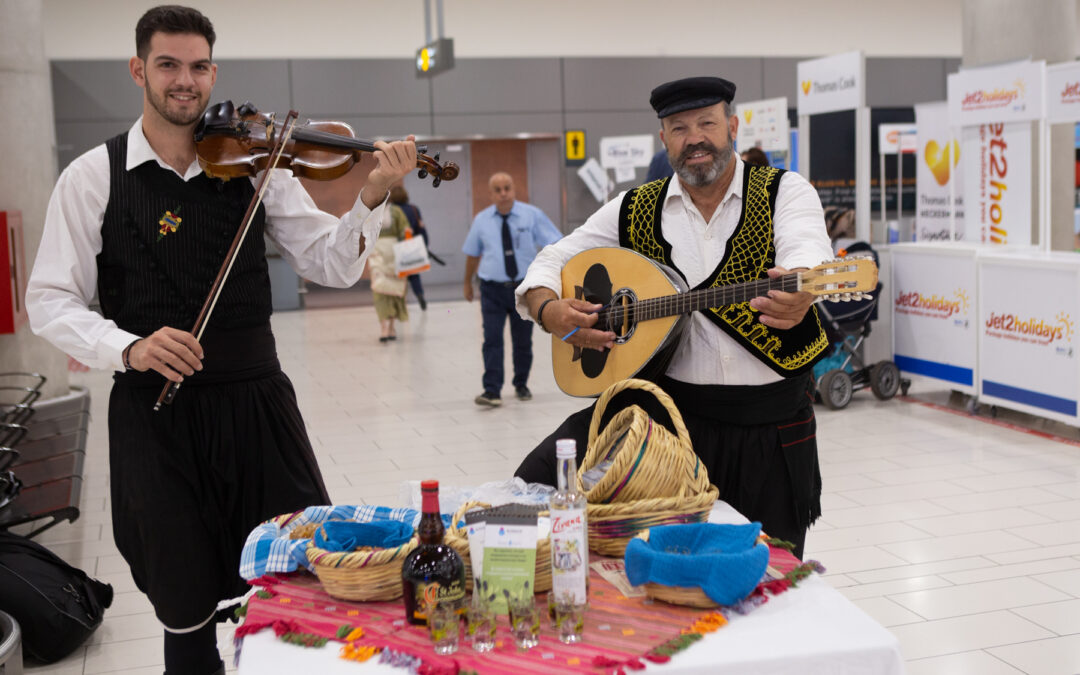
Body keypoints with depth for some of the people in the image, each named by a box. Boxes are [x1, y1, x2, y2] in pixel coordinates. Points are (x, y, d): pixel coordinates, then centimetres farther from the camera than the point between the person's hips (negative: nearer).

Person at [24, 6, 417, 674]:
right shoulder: (93, 177, 0)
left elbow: (333, 266, 0)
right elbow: (51, 300, -2)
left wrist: (372, 198, -18)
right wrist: (128, 347, -20)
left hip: (257, 400, 2)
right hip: (155, 412, -1)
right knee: (186, 609, 9)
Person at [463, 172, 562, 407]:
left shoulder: (531, 214, -2)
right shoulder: (481, 220, 3)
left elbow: (554, 244, -4)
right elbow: (472, 253, 13)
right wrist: (468, 283, 20)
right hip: (492, 289, 0)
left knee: (523, 341, 10)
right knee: (492, 340, -11)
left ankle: (521, 385, 27)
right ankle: (492, 391, -12)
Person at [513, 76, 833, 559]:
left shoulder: (785, 193, -1)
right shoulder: (634, 211, 8)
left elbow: (808, 252, -22)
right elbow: (554, 260, 11)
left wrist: (800, 291, -47)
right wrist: (548, 310, -12)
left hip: (769, 420, -1)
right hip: (664, 406, 2)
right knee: (539, 479, -16)